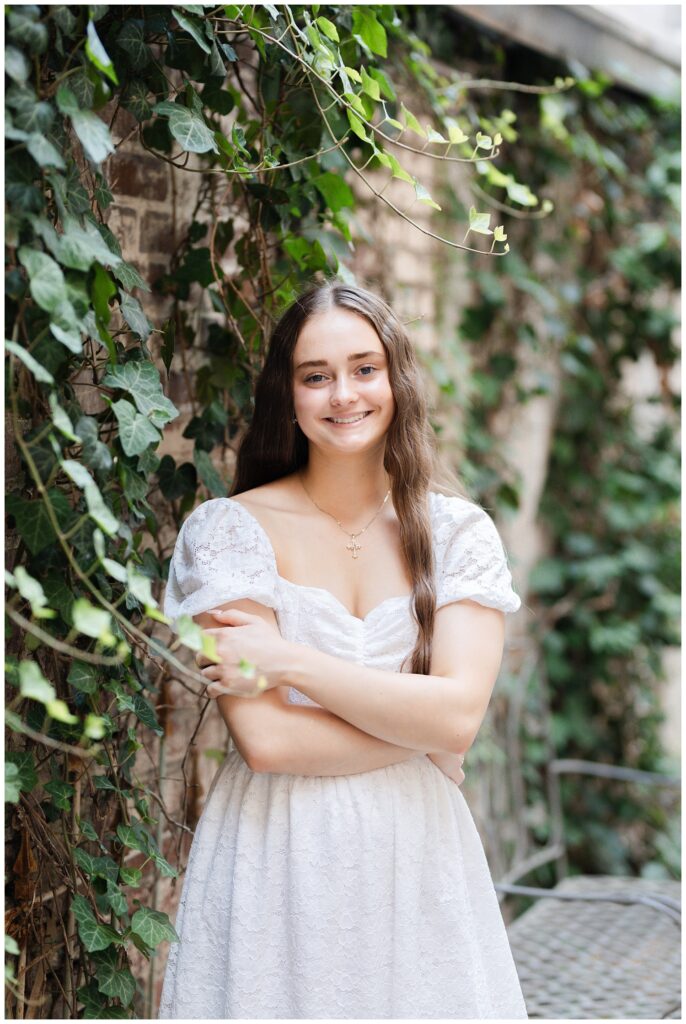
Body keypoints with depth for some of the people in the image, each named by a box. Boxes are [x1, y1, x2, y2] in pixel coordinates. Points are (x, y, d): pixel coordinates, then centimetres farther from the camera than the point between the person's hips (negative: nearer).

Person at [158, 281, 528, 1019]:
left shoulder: (456, 531, 2)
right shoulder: (229, 528, -6)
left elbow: (461, 715, -11)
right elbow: (264, 740, -15)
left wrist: (288, 660, -15)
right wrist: (421, 729, -9)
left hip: (416, 856, 2)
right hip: (277, 860, -2)